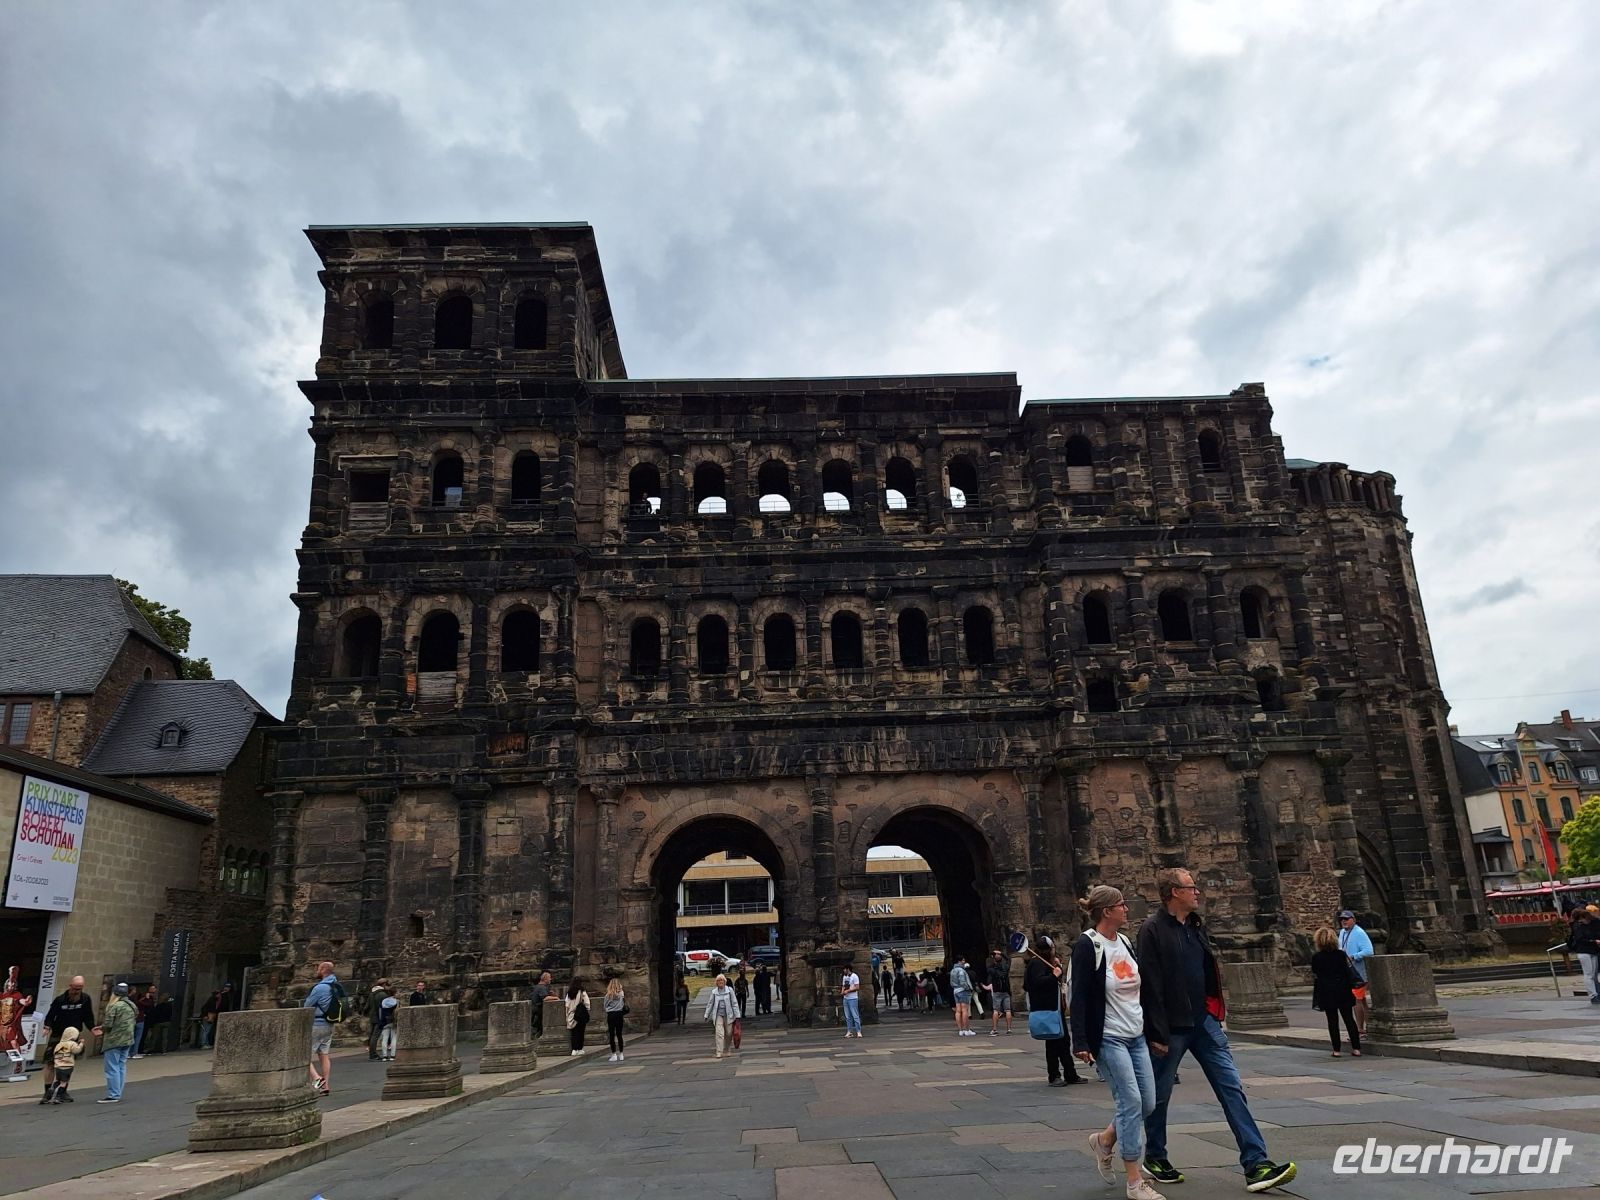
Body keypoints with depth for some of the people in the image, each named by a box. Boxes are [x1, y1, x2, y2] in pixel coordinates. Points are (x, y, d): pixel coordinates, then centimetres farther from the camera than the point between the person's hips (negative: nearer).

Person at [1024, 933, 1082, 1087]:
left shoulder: (1047, 963, 19)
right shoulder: (1036, 963, -13)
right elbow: (1038, 982, -27)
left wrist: (1058, 968, 8)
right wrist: (1054, 975, -22)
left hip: (1056, 1008, 10)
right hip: (1046, 1009, -10)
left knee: (1064, 1040, 12)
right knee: (1053, 1042, -4)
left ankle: (1070, 1074, 19)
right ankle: (1054, 1076, 4)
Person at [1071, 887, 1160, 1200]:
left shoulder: (1126, 942, 10)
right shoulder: (1087, 945, -13)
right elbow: (1079, 997, -15)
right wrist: (1081, 1042, -19)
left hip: (1136, 1036, 8)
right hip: (1108, 1038, -8)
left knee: (1147, 1103, 7)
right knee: (1131, 1101, -8)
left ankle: (1104, 1140, 31)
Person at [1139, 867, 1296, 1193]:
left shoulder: (1196, 925, 9)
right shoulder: (1153, 929, -15)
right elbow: (1150, 985, -18)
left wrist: (1215, 1010, 13)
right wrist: (1157, 1034, -19)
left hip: (1204, 1022, 7)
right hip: (1171, 1028, -7)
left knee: (1232, 1088, -1)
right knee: (1159, 1095, 9)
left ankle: (1256, 1165, -1)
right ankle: (1155, 1157, 27)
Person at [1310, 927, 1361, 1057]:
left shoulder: (1316, 958, -5)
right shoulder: (1341, 954, -3)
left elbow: (1315, 977, 1)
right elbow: (1349, 973, -3)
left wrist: (1316, 996, 12)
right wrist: (1351, 987, 6)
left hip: (1326, 993, -1)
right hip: (1343, 991, 1)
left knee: (1332, 1021, 5)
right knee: (1349, 1019, 9)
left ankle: (1336, 1050, 4)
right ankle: (1356, 1048, 7)